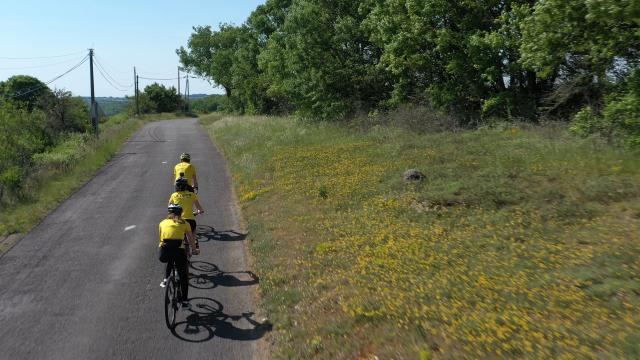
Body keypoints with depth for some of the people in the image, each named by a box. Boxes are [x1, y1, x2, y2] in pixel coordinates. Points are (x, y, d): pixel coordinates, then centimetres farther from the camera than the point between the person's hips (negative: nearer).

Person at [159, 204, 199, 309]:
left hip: (164, 253, 2)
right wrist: (195, 250, 42)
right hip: (178, 252, -2)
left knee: (170, 261, 39)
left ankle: (165, 279, 25)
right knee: (183, 276, 16)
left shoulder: (163, 223, 20)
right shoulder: (184, 223, 16)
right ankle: (184, 301, 17)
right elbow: (191, 239, 25)